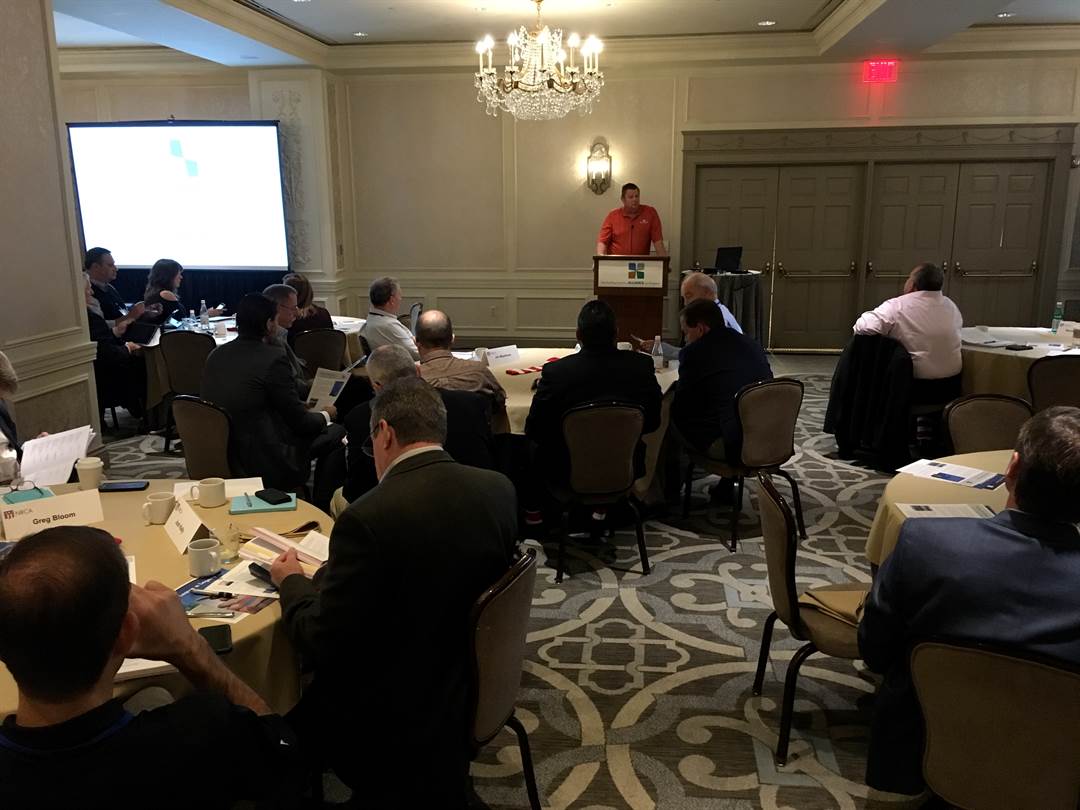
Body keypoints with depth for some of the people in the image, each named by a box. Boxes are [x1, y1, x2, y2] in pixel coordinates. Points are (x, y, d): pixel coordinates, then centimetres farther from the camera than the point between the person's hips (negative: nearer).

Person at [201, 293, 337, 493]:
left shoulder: (216, 355, 4)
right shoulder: (274, 358, -18)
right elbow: (300, 421, -11)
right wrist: (326, 415, 12)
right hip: (265, 467, -8)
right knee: (335, 432, 11)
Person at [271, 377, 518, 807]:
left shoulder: (369, 518, -28)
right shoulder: (499, 489, -8)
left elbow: (325, 646, -19)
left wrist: (292, 581, -1)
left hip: (396, 721, -6)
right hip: (476, 687, 7)